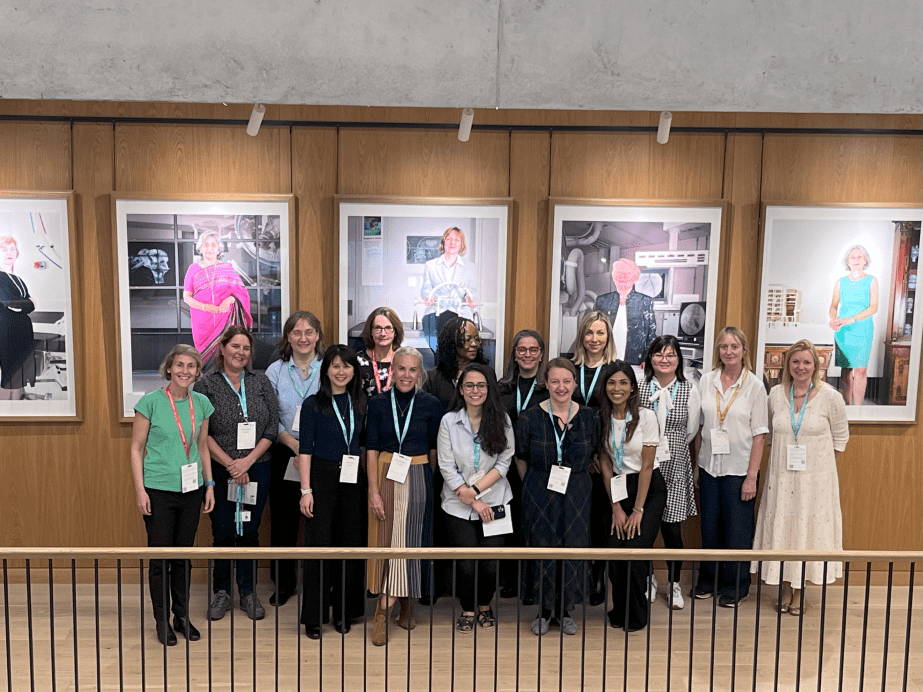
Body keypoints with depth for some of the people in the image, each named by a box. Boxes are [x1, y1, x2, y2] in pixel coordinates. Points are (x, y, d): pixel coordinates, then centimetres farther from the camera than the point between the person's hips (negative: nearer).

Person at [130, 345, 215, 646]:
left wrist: (209, 485, 10)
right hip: (159, 490, -4)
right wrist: (140, 489, -9)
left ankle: (182, 617, 26)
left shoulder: (201, 404, 4)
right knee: (160, 557, 4)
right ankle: (162, 620, 20)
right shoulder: (151, 401, -8)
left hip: (191, 490, 4)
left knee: (184, 555, 13)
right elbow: (136, 448, -4)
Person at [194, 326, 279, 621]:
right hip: (220, 471, -1)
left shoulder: (261, 382, 5)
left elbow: (273, 426, 0)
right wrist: (230, 464, -12)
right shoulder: (206, 385, 0)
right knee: (223, 532, 3)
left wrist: (248, 460, -10)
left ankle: (248, 593, 21)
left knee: (250, 531, 8)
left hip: (257, 470, 2)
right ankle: (222, 592, 20)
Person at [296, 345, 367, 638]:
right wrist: (306, 490, -11)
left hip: (353, 482, 4)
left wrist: (369, 484, 7)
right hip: (322, 479, -3)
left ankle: (344, 613, 21)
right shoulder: (313, 404, -2)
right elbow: (305, 449, -4)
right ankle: (313, 617, 11)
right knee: (319, 545, -1)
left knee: (350, 544, 8)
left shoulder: (360, 404, 9)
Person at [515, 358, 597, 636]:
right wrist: (536, 485, 8)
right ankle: (545, 610, 23)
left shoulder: (589, 417, -2)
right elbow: (521, 459, 4)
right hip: (540, 495, -1)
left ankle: (565, 610, 25)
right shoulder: (530, 417, -7)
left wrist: (575, 477, 10)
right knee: (542, 549, 4)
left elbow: (593, 456, 11)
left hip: (577, 495, 2)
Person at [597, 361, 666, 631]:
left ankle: (636, 616, 8)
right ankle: (619, 612, 12)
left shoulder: (646, 417, -11)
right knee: (614, 550, -10)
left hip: (650, 489, -3)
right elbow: (605, 464, 1)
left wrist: (638, 510, -12)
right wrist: (616, 507, -4)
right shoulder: (601, 418, -2)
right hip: (618, 488, 3)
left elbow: (646, 466, -11)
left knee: (635, 550, -14)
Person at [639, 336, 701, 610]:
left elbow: (691, 431, 11)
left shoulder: (690, 390, 1)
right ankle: (648, 580, 28)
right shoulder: (638, 387, -3)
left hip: (675, 466, 0)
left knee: (672, 529, 2)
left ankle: (674, 585, 22)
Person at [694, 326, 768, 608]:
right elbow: (699, 426, 7)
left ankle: (736, 586, 23)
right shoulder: (707, 381, 2)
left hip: (739, 469, -3)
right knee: (709, 526, 12)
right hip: (709, 467, 3)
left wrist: (752, 476, -11)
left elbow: (759, 434, -7)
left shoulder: (754, 386, -6)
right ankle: (708, 579, 30)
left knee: (738, 531, 5)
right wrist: (696, 465, 6)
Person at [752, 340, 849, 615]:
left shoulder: (831, 397, -7)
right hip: (781, 476, 2)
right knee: (782, 528, 8)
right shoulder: (775, 394, 1)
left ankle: (799, 590, 20)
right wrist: (783, 457, 5)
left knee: (808, 529, 5)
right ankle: (786, 587, 23)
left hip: (816, 478, -2)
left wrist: (822, 466, 1)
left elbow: (840, 437, 2)